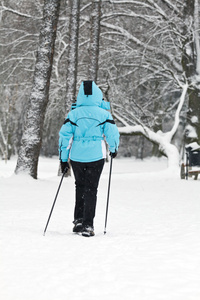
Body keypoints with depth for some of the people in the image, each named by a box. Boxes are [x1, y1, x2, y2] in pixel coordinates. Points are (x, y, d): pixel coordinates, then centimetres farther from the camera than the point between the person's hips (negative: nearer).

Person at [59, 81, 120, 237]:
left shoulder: (74, 114, 0)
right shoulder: (104, 114, -4)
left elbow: (65, 135, -1)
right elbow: (112, 134, -4)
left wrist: (64, 159, 5)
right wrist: (113, 149, 17)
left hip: (76, 156, 2)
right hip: (96, 156, -1)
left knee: (80, 187, 19)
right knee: (90, 189, 3)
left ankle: (78, 220, 17)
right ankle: (87, 224, -4)